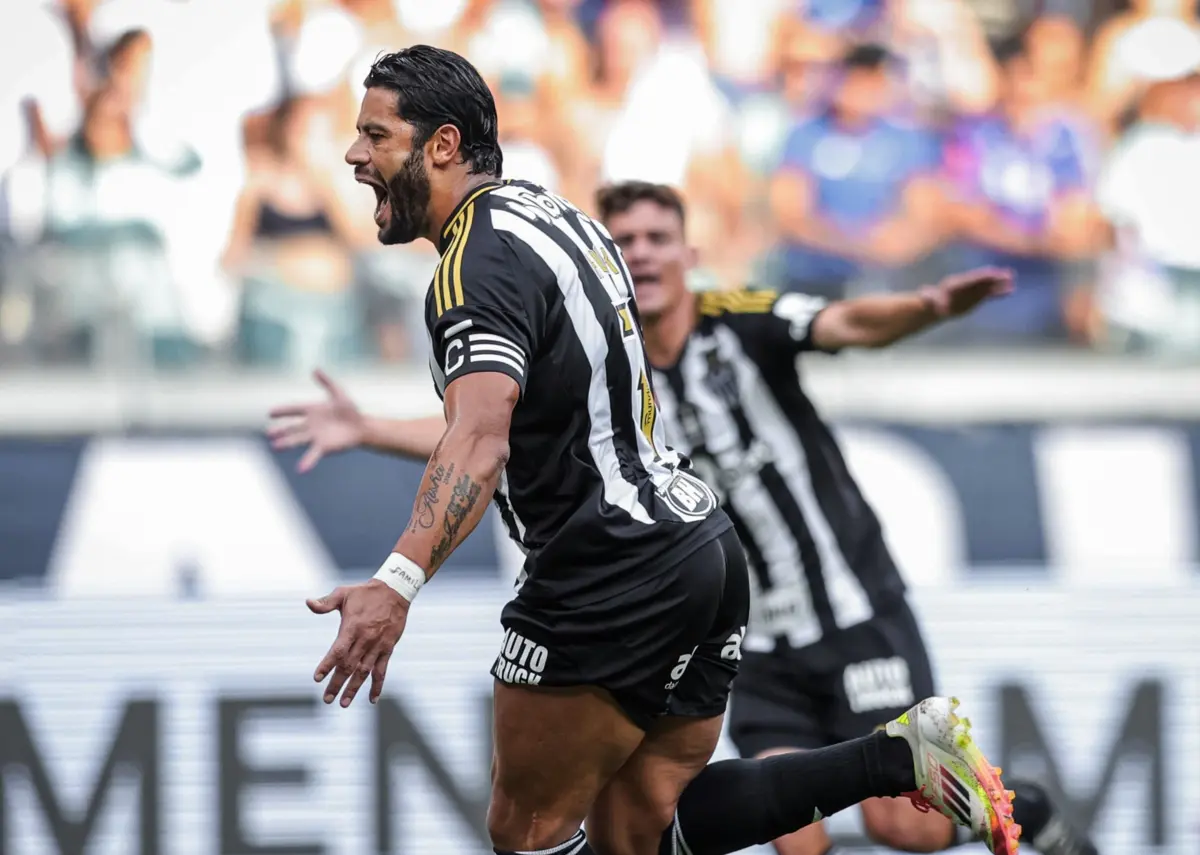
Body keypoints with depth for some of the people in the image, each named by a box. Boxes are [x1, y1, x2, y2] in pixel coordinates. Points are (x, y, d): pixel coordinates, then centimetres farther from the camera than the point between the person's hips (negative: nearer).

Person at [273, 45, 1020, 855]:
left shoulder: (480, 263, -16)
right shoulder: (556, 211, 13)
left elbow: (479, 440, -33)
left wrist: (398, 583, -46)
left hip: (611, 581, -9)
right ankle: (900, 755, 0)